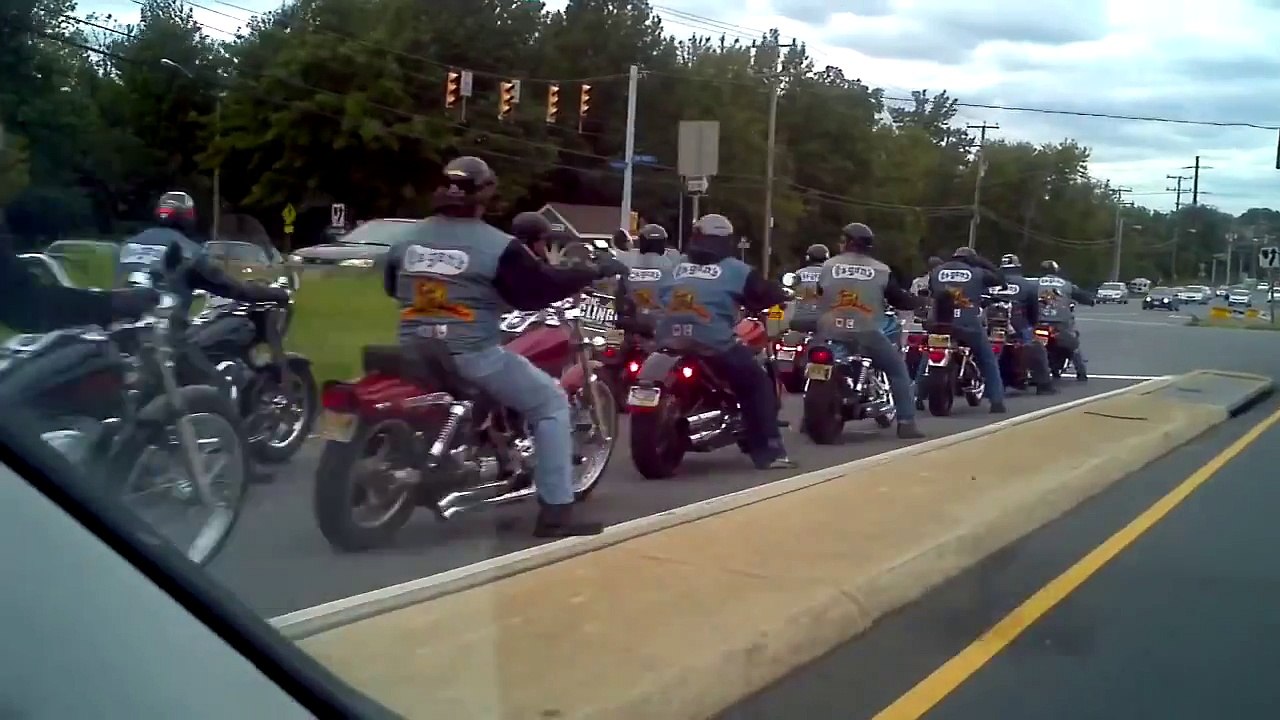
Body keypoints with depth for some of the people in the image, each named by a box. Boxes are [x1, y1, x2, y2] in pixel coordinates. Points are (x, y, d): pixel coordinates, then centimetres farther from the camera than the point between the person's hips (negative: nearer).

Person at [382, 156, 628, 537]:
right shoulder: (497, 245, -9)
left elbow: (391, 286, 24)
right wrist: (595, 271, 1)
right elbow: (539, 288, -10)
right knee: (551, 402, 5)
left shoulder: (408, 239, 10)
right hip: (472, 356, -7)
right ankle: (555, 512, -2)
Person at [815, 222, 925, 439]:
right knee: (898, 370, 12)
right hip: (866, 334, -2)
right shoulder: (881, 270, 4)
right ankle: (906, 423, 3)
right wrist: (918, 301, 28)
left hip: (831, 333, 2)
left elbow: (817, 295, 16)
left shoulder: (828, 266, 7)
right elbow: (899, 299, 8)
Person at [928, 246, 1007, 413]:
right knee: (989, 361, 14)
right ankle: (997, 402, 8)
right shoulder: (977, 273, 4)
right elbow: (1000, 279, 13)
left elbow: (930, 292, 17)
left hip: (939, 325, 2)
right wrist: (983, 262, 21)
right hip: (968, 326, -2)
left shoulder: (935, 271, 11)